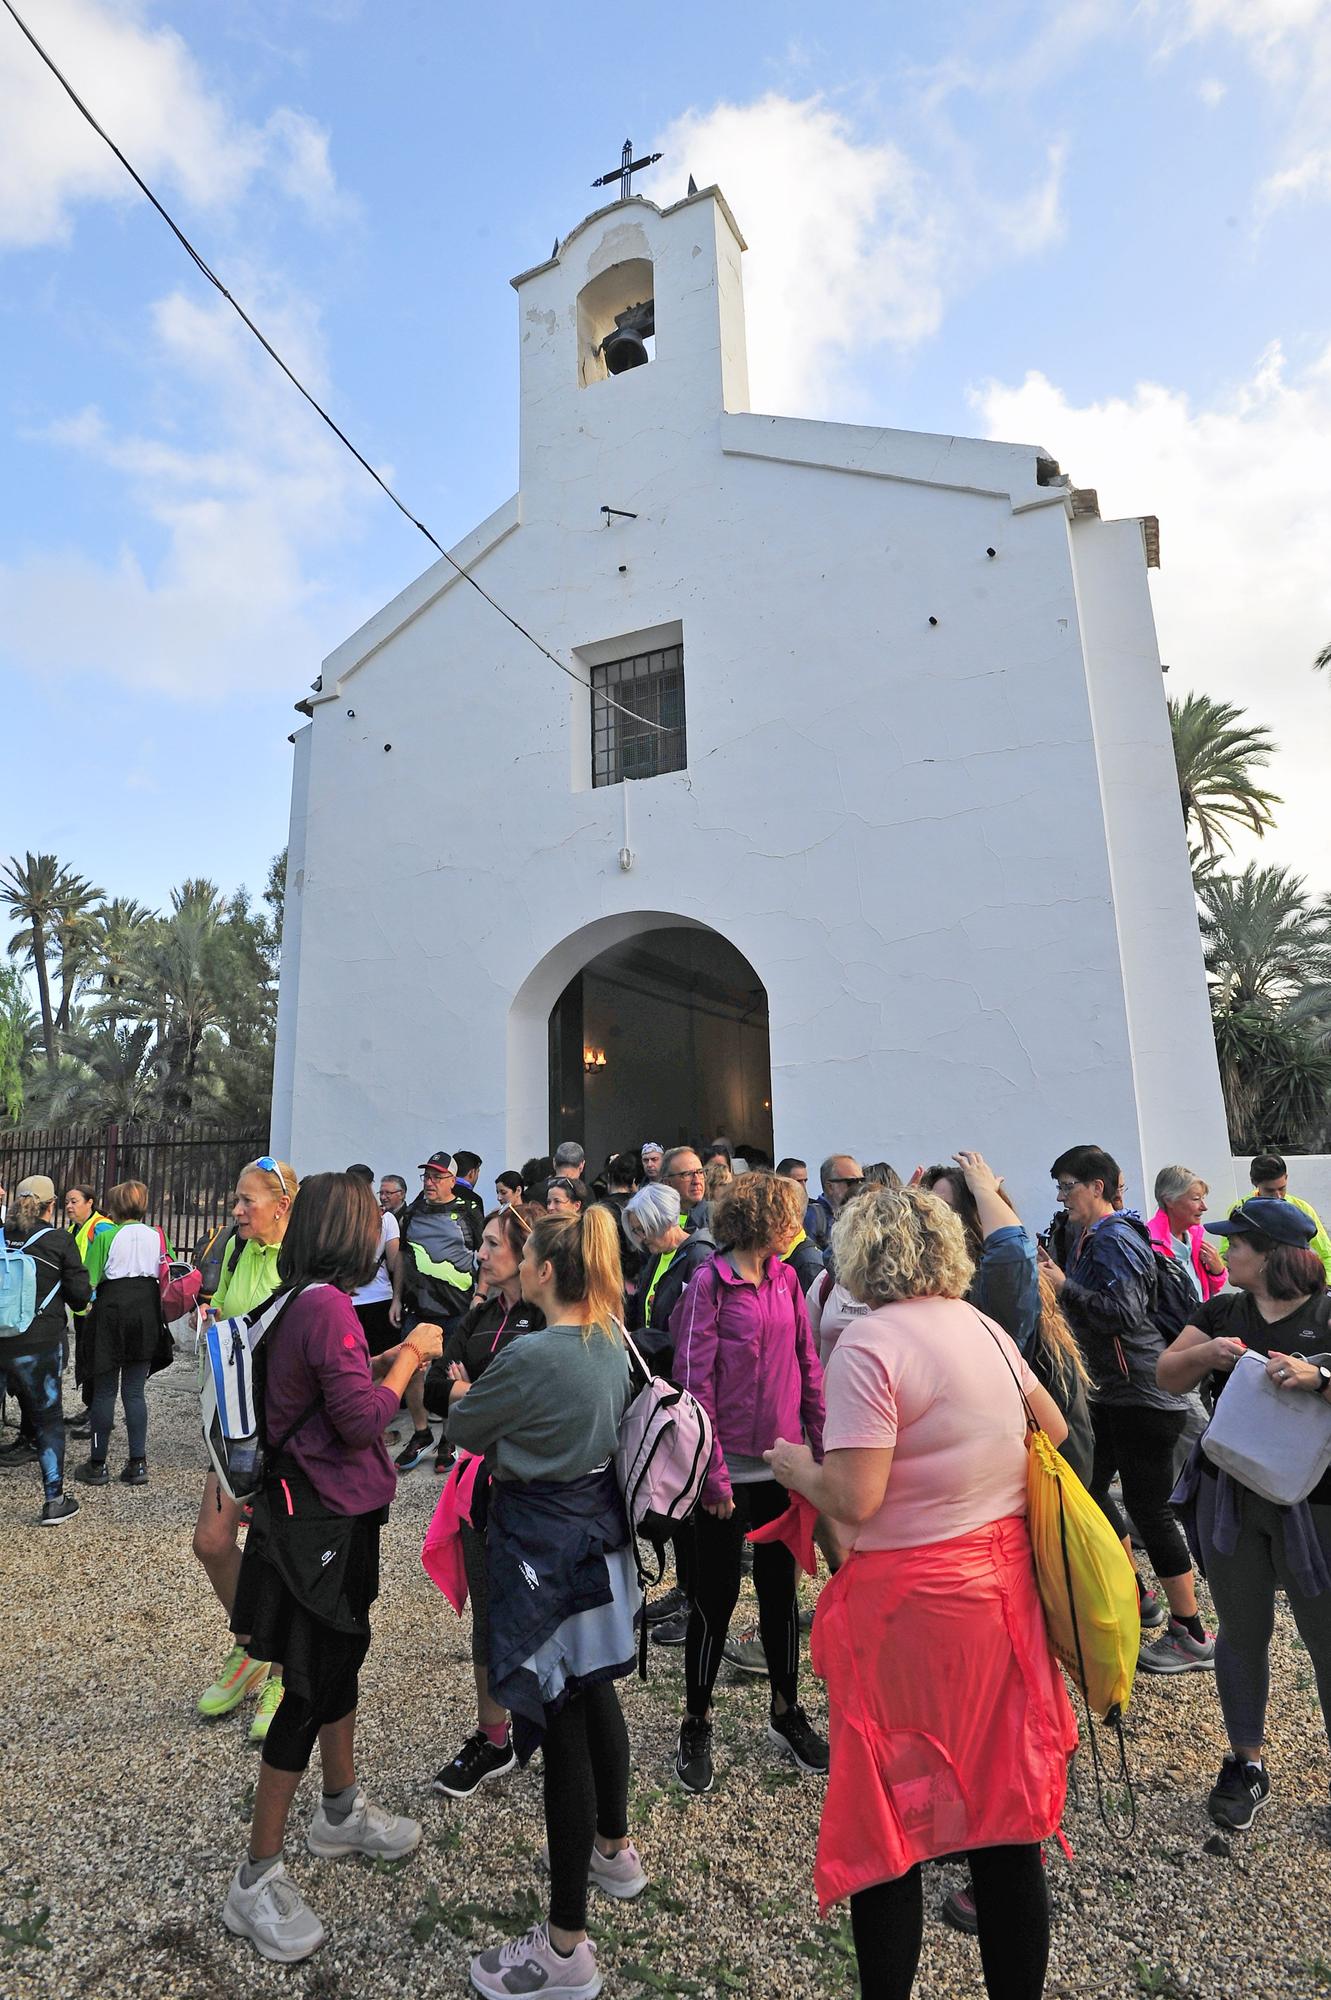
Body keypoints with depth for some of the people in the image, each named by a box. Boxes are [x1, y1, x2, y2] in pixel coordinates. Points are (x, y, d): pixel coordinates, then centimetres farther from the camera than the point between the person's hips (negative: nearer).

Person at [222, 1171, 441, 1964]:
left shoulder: (298, 1303, 4)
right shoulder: (327, 1307, -26)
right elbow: (362, 1418, -27)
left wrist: (394, 1356, 17)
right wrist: (411, 1353, -16)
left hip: (327, 1514, 10)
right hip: (323, 1521, -10)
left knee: (343, 1655, 24)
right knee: (311, 1687, 5)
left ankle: (342, 1813, 44)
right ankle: (258, 1879, 22)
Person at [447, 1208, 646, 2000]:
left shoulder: (529, 1356, -26)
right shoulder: (614, 1345, -2)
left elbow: (464, 1430, -9)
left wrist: (464, 1396, 11)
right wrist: (505, 1416, 10)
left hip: (542, 1546, -8)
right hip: (599, 1530, 8)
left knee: (562, 1723, 5)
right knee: (596, 1693, 26)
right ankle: (615, 1850, 48)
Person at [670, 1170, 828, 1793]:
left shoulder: (785, 1279, 2)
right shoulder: (710, 1282, -15)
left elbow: (807, 1365, 8)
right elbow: (694, 1381, -15)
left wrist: (820, 1445, 6)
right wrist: (713, 1475, -15)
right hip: (729, 1470, -5)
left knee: (780, 1588, 19)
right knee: (716, 1597, 9)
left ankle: (786, 1713, 38)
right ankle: (696, 1726, 30)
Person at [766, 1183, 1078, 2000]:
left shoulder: (868, 1344, -18)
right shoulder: (983, 1326, 3)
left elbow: (855, 1499, -22)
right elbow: (1055, 1428, 16)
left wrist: (795, 1466, -3)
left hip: (910, 1601, -6)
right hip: (1004, 1585, 7)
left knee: (888, 1818, 13)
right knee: (1005, 1804, 19)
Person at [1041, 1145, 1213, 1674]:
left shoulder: (1116, 1240, -19)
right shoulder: (1086, 1237, 10)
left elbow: (1126, 1313, -29)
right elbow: (1085, 1304, 16)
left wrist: (1064, 1284, -27)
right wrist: (1051, 1272, 3)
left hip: (1143, 1395, -10)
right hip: (1110, 1391, 10)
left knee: (1148, 1507, -1)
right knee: (1089, 1489, 17)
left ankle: (1192, 1635, 13)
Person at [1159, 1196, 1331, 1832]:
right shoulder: (1222, 1312, 4)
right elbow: (1167, 1374, 1)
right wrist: (1205, 1355, -17)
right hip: (1228, 1496, 4)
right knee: (1241, 1632, 16)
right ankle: (1246, 1766, 34)